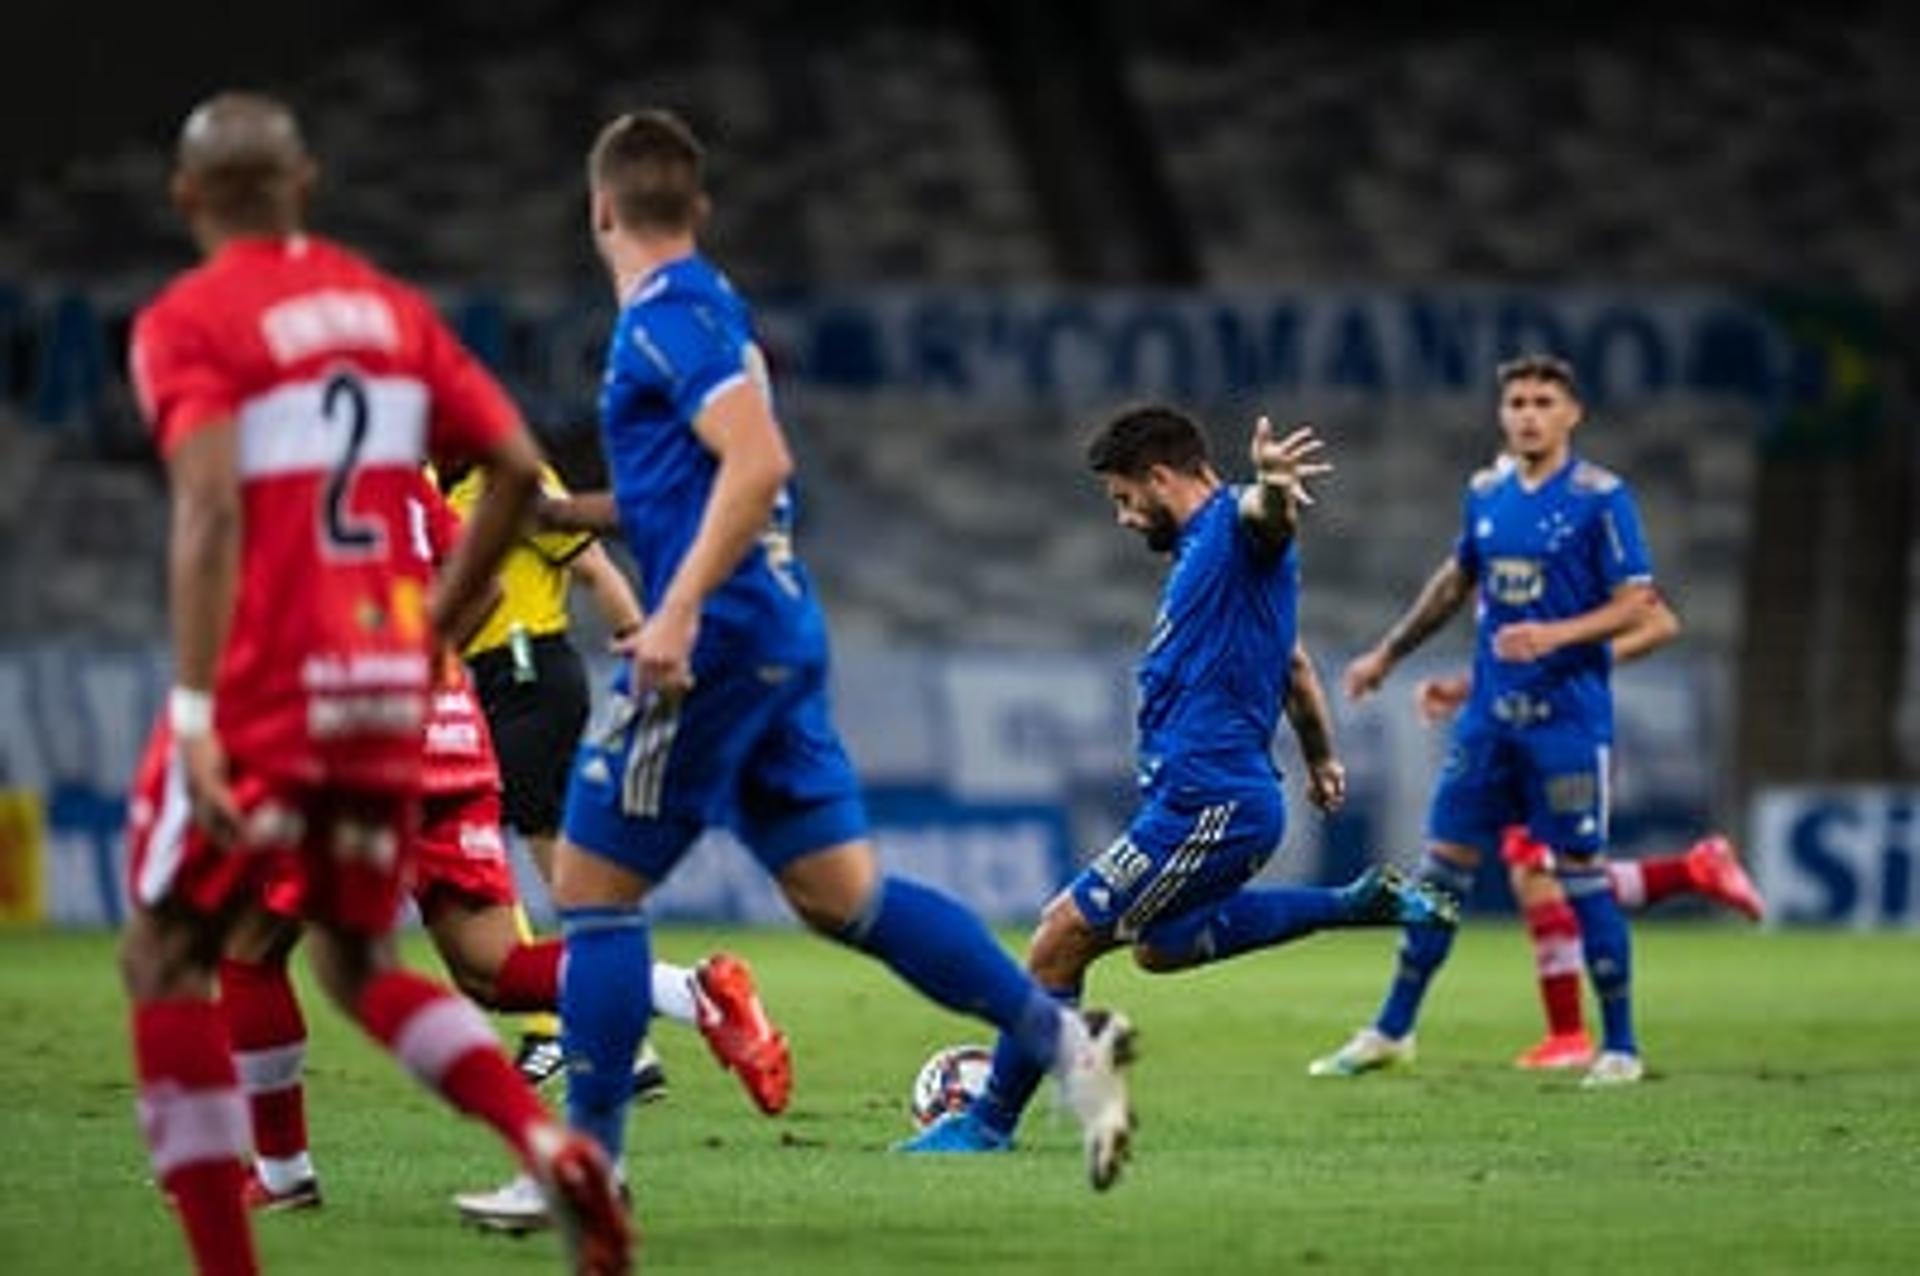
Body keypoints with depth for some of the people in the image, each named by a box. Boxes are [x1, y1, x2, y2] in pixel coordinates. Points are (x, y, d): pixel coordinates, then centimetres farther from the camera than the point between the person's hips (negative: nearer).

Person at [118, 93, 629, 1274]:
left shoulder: (189, 323, -6)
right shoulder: (389, 308, 11)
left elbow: (211, 515, -19)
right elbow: (520, 470, 7)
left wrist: (196, 718, -22)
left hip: (264, 691, -6)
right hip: (387, 691, 6)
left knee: (167, 960, 9)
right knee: (361, 964, 20)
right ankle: (551, 1148, -5)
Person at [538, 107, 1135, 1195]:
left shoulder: (668, 317, -11)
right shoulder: (705, 308, 19)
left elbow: (758, 463, -23)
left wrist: (678, 611, -27)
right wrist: (565, 513, 26)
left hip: (717, 643, -9)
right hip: (780, 634, 9)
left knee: (592, 885, -1)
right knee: (842, 892, 8)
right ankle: (1063, 1038, -1)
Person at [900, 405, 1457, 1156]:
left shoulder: (1233, 526, -11)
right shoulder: (1200, 552, 20)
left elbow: (1265, 514, -39)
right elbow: (1293, 664, 32)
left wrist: (1274, 483, -62)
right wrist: (1320, 759, 43)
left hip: (1209, 805, -11)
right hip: (1201, 802, 11)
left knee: (1061, 940, -8)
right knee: (1160, 944, 27)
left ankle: (990, 1123, 2)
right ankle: (1357, 904, 22)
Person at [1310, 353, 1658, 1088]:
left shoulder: (1599, 497, -8)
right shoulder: (1486, 493, 10)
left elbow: (1636, 604, -10)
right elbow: (1457, 580, 25)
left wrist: (1555, 634, -24)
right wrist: (1387, 656, 29)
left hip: (1568, 717, -5)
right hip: (1489, 715, 5)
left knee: (1581, 874, -4)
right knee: (1443, 862, 7)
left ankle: (1619, 1047, 6)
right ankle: (1392, 1032, 16)